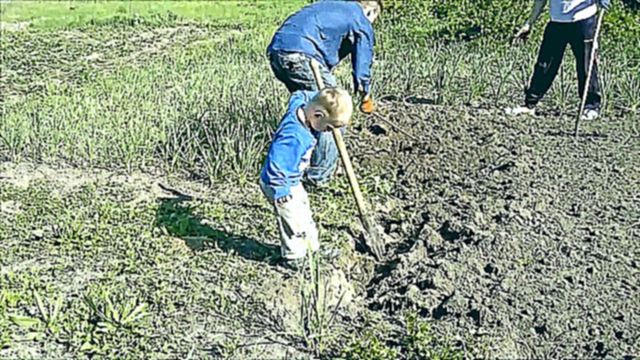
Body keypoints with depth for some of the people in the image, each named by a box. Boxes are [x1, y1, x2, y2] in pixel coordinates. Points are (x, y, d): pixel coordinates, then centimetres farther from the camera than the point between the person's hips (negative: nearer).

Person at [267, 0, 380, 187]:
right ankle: (320, 175, 6)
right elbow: (362, 66, 12)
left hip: (275, 49, 9)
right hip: (302, 55, -8)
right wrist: (366, 99, 30)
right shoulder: (362, 23, 10)